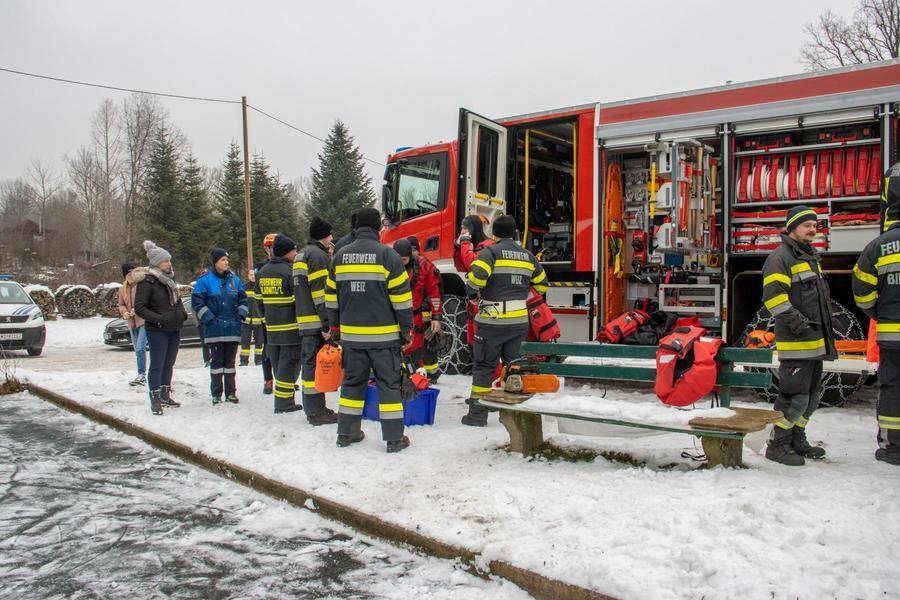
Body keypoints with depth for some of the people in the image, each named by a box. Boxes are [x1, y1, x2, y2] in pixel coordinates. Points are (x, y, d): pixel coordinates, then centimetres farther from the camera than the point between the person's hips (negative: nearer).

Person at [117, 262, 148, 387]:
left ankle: (141, 375, -9)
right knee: (137, 350, 13)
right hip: (132, 322, 7)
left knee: (140, 348, -17)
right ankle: (142, 376, 21)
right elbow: (121, 304, 19)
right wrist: (124, 312, -1)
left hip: (144, 321, -7)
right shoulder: (123, 288, 11)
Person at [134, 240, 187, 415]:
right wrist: (159, 319, -23)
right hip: (157, 331, -7)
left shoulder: (169, 278, 10)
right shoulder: (147, 282, -13)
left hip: (174, 329, 7)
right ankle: (155, 400, 4)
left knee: (168, 364, 14)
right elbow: (139, 308, -15)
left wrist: (182, 312, 7)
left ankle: (165, 396, 26)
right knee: (157, 365, -2)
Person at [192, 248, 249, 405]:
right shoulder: (205, 280, -1)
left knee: (230, 361, 8)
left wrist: (241, 315, 3)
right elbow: (197, 302, -3)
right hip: (214, 329, -3)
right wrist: (209, 318, -9)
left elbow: (243, 299, 17)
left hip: (233, 328, 3)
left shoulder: (234, 279, 11)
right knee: (216, 361, 0)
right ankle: (216, 394, 8)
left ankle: (231, 392, 14)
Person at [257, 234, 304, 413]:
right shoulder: (290, 271, -12)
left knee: (278, 364, 16)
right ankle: (283, 403, 0)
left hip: (271, 329, 7)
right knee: (289, 364, -2)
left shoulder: (262, 272, 12)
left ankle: (283, 399, 22)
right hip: (291, 328, -7)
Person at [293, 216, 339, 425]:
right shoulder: (318, 255, -12)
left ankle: (313, 408, 21)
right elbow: (321, 292, -19)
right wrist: (327, 324, -20)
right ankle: (317, 412, -3)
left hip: (305, 320, 10)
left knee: (310, 363, 13)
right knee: (316, 364, -6)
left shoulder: (302, 254, 20)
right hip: (316, 322, -10)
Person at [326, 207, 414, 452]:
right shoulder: (387, 254, -8)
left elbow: (331, 296, 13)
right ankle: (394, 438, 5)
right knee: (388, 383, 2)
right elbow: (401, 296, -8)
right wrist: (407, 329, 0)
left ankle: (346, 432, 21)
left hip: (351, 334, 4)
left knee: (352, 381, 15)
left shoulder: (340, 256, 7)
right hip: (383, 335, -4)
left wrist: (334, 327, 23)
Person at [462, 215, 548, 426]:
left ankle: (478, 414, 6)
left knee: (484, 365, 4)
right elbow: (541, 284, 18)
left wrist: (472, 294, -5)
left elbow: (476, 274, -22)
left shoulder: (491, 252, -6)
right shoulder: (528, 256, 11)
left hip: (492, 321, -4)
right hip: (519, 321, 5)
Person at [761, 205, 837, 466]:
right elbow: (773, 296, -20)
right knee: (794, 395, -9)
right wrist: (798, 323, -22)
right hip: (796, 343, -10)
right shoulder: (780, 257, -10)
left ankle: (797, 440, 27)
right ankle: (778, 444, 1)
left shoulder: (810, 256, 21)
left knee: (811, 394, 15)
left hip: (816, 342, 10)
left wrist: (826, 331, 21)